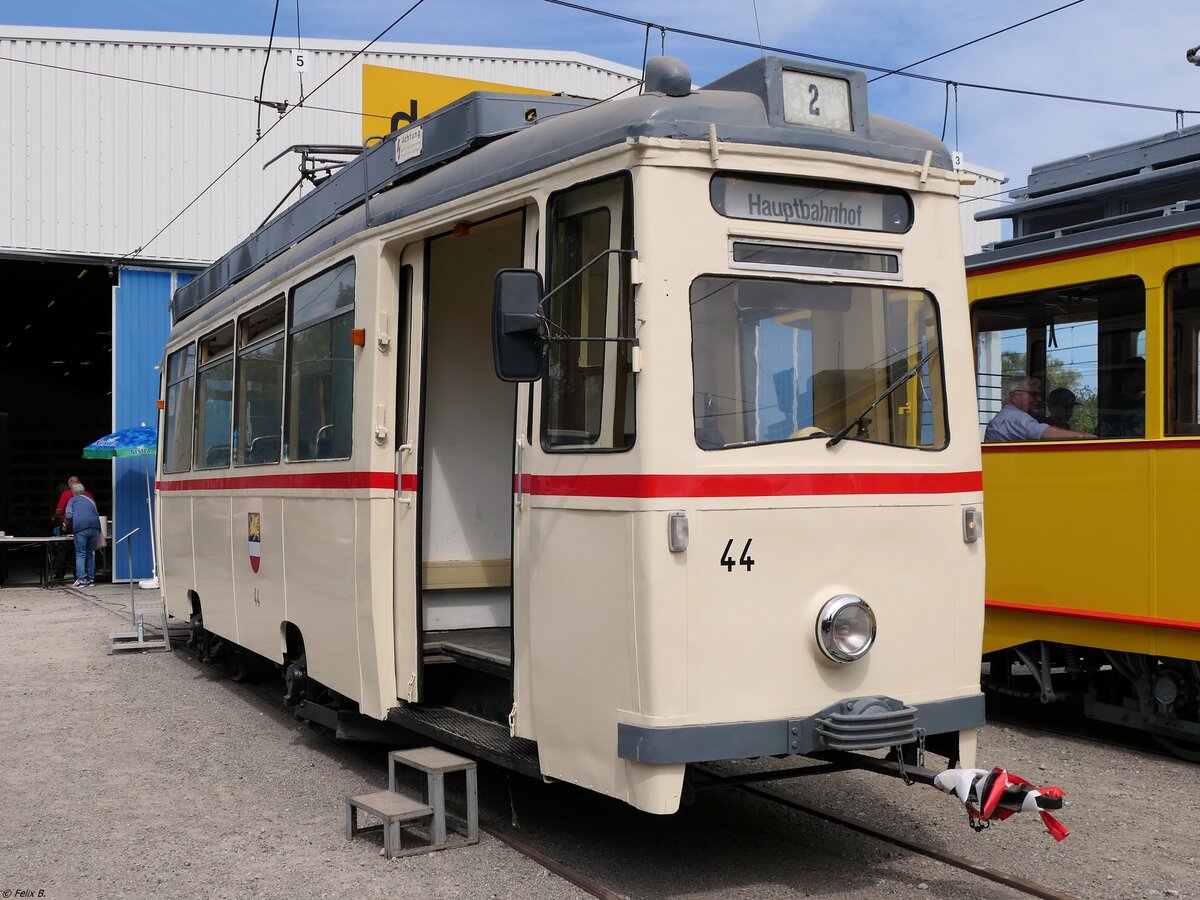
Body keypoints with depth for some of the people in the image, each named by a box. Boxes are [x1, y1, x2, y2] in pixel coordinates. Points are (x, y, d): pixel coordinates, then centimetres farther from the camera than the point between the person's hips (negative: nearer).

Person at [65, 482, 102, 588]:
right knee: (90, 553, 13)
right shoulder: (90, 500, 25)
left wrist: (72, 524, 20)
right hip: (95, 527, 4)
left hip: (81, 528, -4)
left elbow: (69, 515, 2)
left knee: (80, 554, -2)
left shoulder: (72, 500, 13)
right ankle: (91, 579, 13)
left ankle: (80, 580, -9)